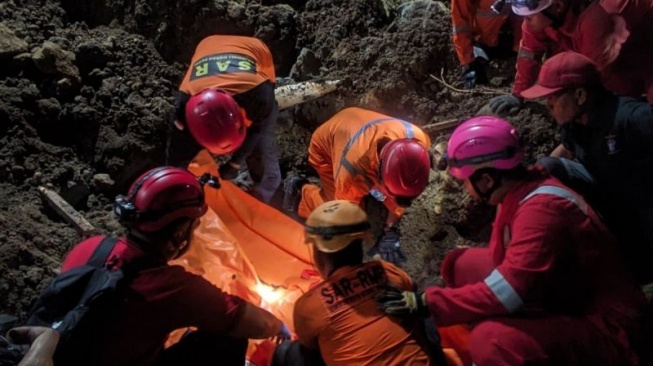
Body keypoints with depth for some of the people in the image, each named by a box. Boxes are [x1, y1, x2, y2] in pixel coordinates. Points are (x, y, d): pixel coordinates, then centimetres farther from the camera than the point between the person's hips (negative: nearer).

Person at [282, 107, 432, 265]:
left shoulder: (419, 140, -34)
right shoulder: (355, 162, -46)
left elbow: (404, 192, -14)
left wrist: (390, 230, -13)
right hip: (325, 143, -4)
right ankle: (299, 191, 12)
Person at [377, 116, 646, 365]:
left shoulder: (541, 208, -28)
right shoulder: (520, 191, -1)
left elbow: (508, 293, -32)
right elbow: (505, 261, 5)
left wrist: (428, 302, -26)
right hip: (559, 300, 9)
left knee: (491, 338, -36)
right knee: (460, 263, 4)